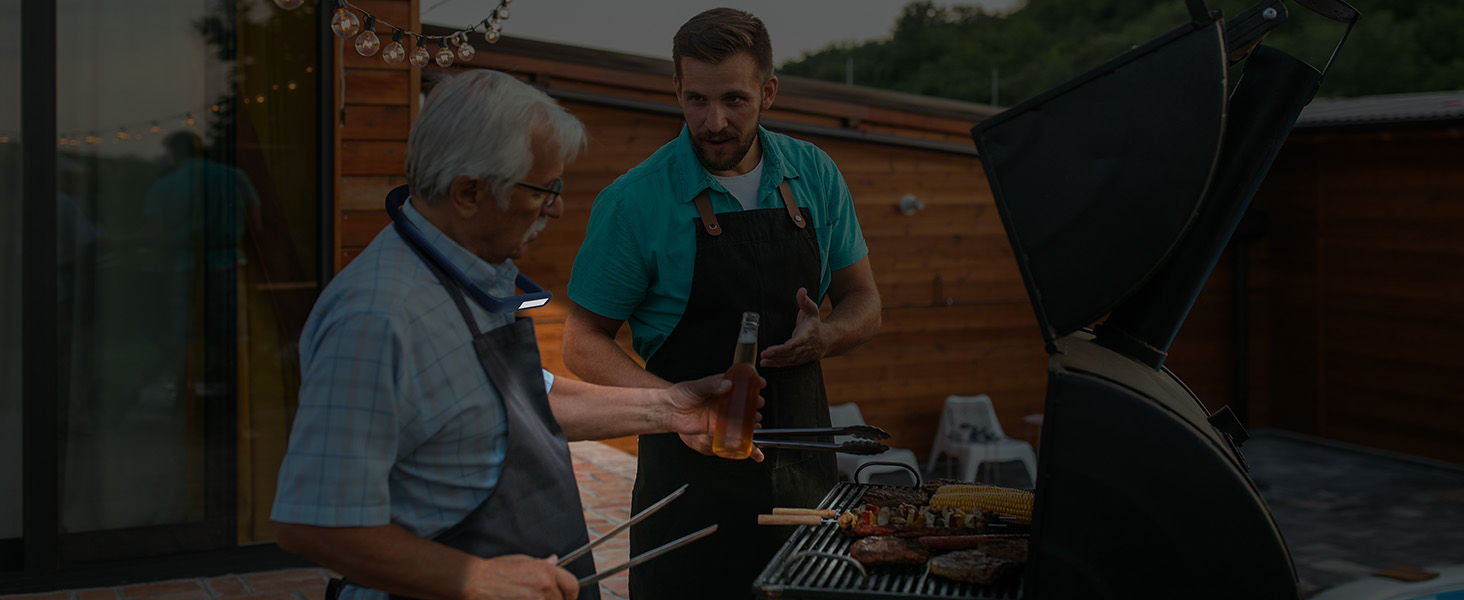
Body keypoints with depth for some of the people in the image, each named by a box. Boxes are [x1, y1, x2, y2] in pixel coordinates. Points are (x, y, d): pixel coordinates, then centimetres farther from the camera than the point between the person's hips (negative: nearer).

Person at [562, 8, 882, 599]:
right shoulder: (633, 201, -10)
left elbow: (864, 304, 11)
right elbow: (584, 344, -5)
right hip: (692, 468, -3)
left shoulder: (813, 175, 2)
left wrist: (824, 337, -12)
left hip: (803, 461, 4)